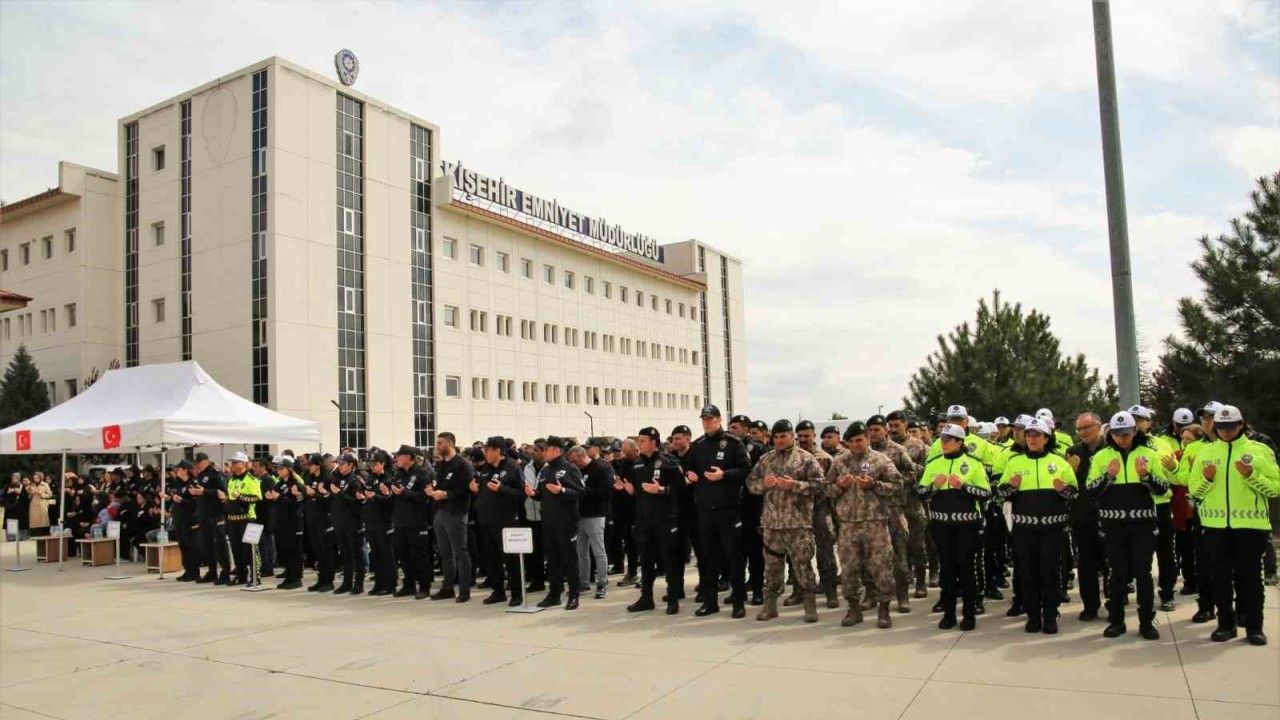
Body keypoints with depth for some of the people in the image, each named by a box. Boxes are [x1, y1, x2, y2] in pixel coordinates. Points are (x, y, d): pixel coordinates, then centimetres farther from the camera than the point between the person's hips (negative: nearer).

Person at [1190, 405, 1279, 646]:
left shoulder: (1260, 450, 1)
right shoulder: (1205, 452, 8)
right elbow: (1193, 491, 8)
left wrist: (1252, 476, -19)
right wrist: (1206, 479, -11)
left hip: (1250, 524, -2)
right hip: (1215, 525, 2)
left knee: (1249, 576, 3)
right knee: (1221, 576, 8)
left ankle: (1254, 626, 13)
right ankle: (1226, 624, 17)